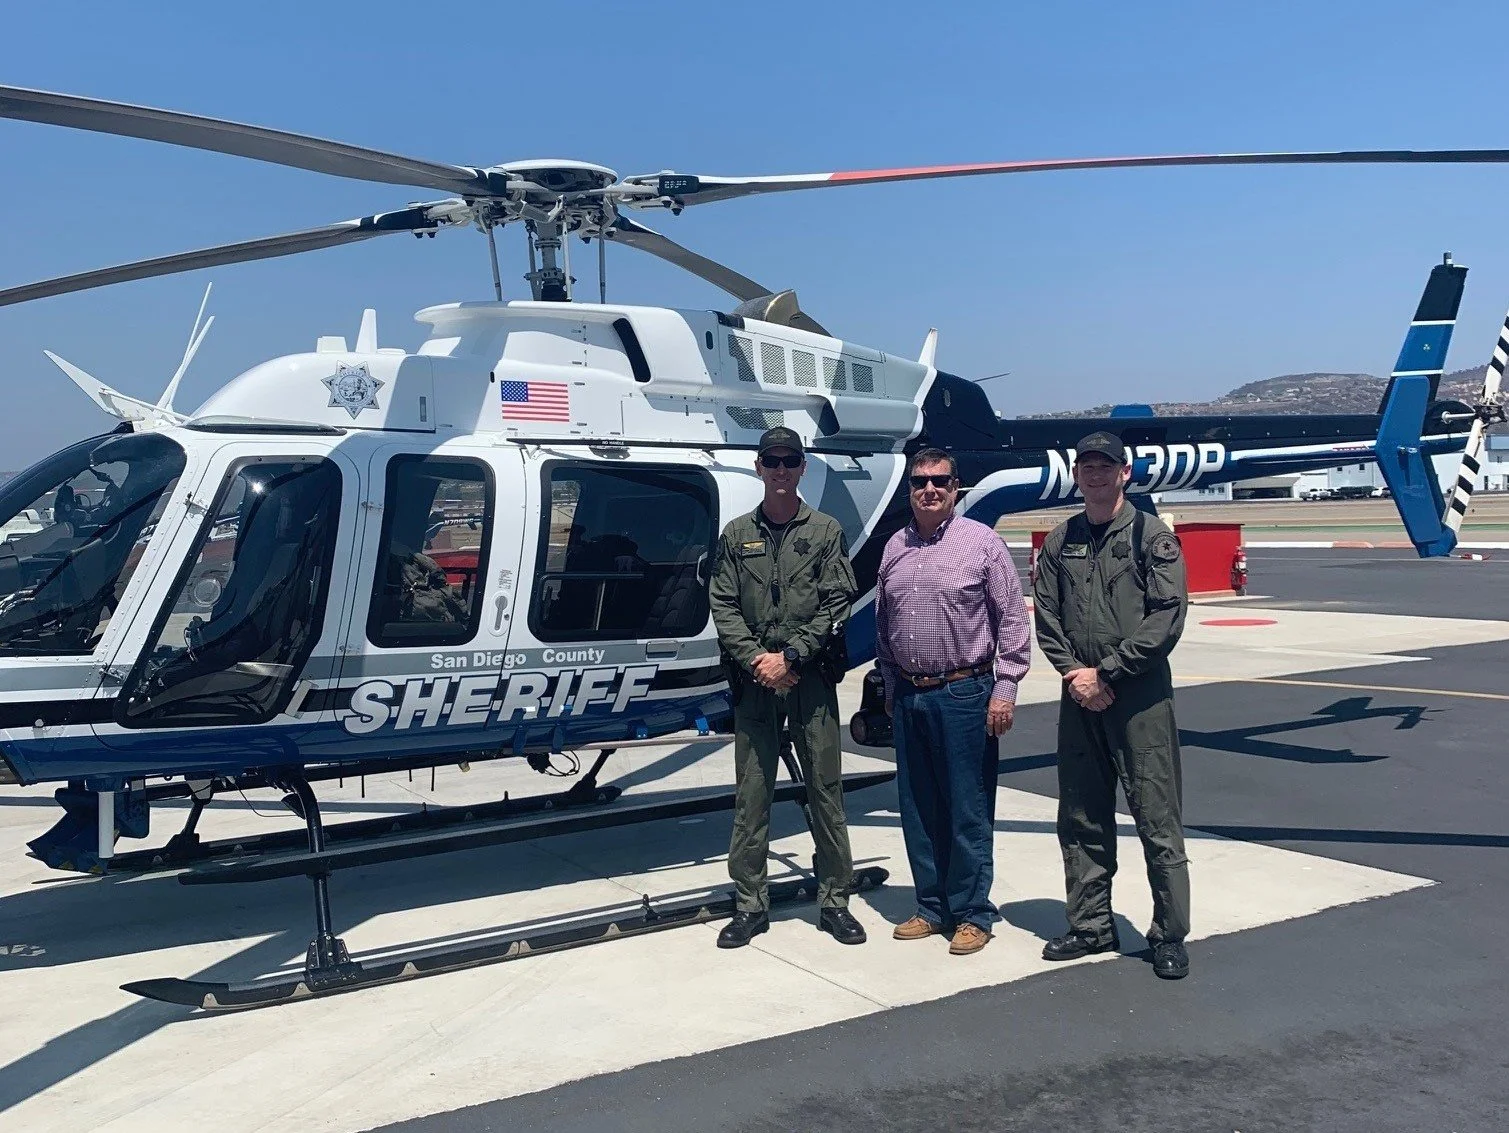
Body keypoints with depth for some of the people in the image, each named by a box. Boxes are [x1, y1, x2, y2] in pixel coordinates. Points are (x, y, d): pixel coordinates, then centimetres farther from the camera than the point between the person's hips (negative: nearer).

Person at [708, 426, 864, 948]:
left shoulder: (826, 531, 4)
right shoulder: (737, 535, 9)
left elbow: (836, 605, -3)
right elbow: (722, 607, 4)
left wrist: (790, 656, -11)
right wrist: (755, 660, -10)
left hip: (812, 678, -1)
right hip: (754, 678, 2)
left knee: (825, 788, 3)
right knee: (751, 793, 5)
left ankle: (834, 900, 14)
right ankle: (750, 904, 14)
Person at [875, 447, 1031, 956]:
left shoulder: (982, 542, -5)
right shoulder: (894, 548, 10)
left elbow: (1012, 621, -5)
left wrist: (1004, 690, -9)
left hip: (964, 694, -5)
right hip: (909, 697, 5)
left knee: (968, 812, 1)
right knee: (918, 810, 12)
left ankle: (972, 914, 13)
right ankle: (931, 908, 24)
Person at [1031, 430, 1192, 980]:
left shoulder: (1152, 536, -3)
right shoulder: (1060, 541, 11)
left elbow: (1166, 618, -10)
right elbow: (1046, 614, 9)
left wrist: (1105, 672, -12)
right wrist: (1073, 672, -6)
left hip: (1140, 695, -5)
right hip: (1079, 695, 5)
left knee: (1157, 818, -1)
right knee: (1081, 817, 11)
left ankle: (1170, 935, 11)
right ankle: (1090, 925, 24)